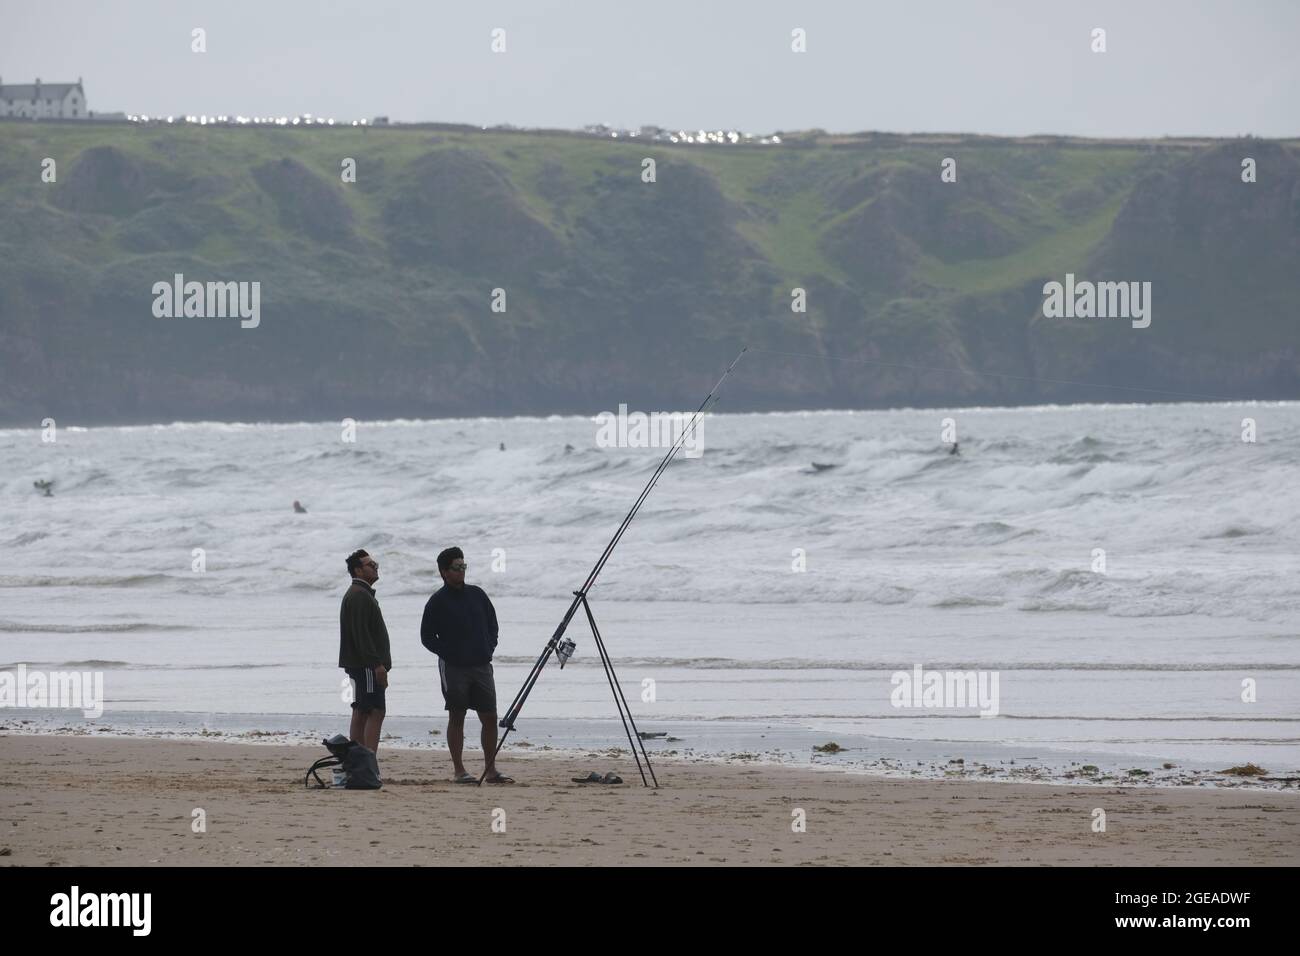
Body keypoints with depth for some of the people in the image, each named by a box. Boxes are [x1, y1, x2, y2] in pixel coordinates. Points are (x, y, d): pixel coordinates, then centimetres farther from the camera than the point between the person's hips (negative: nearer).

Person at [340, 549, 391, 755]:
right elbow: (361, 633, -22)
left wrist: (378, 663, 23)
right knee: (375, 713, -13)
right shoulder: (358, 596, -14)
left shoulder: (363, 593, 20)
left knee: (361, 714, 10)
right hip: (366, 666, -11)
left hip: (361, 666, 11)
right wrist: (377, 664, -24)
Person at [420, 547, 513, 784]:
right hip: (454, 667, -4)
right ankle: (459, 770, 6)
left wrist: (489, 648, 5)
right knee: (456, 717, 0)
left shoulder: (477, 594, 8)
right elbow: (427, 637, -1)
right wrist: (448, 653, -9)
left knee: (490, 717, 1)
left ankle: (491, 769, 7)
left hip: (481, 666, 4)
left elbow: (492, 624, 19)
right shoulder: (437, 602, -5)